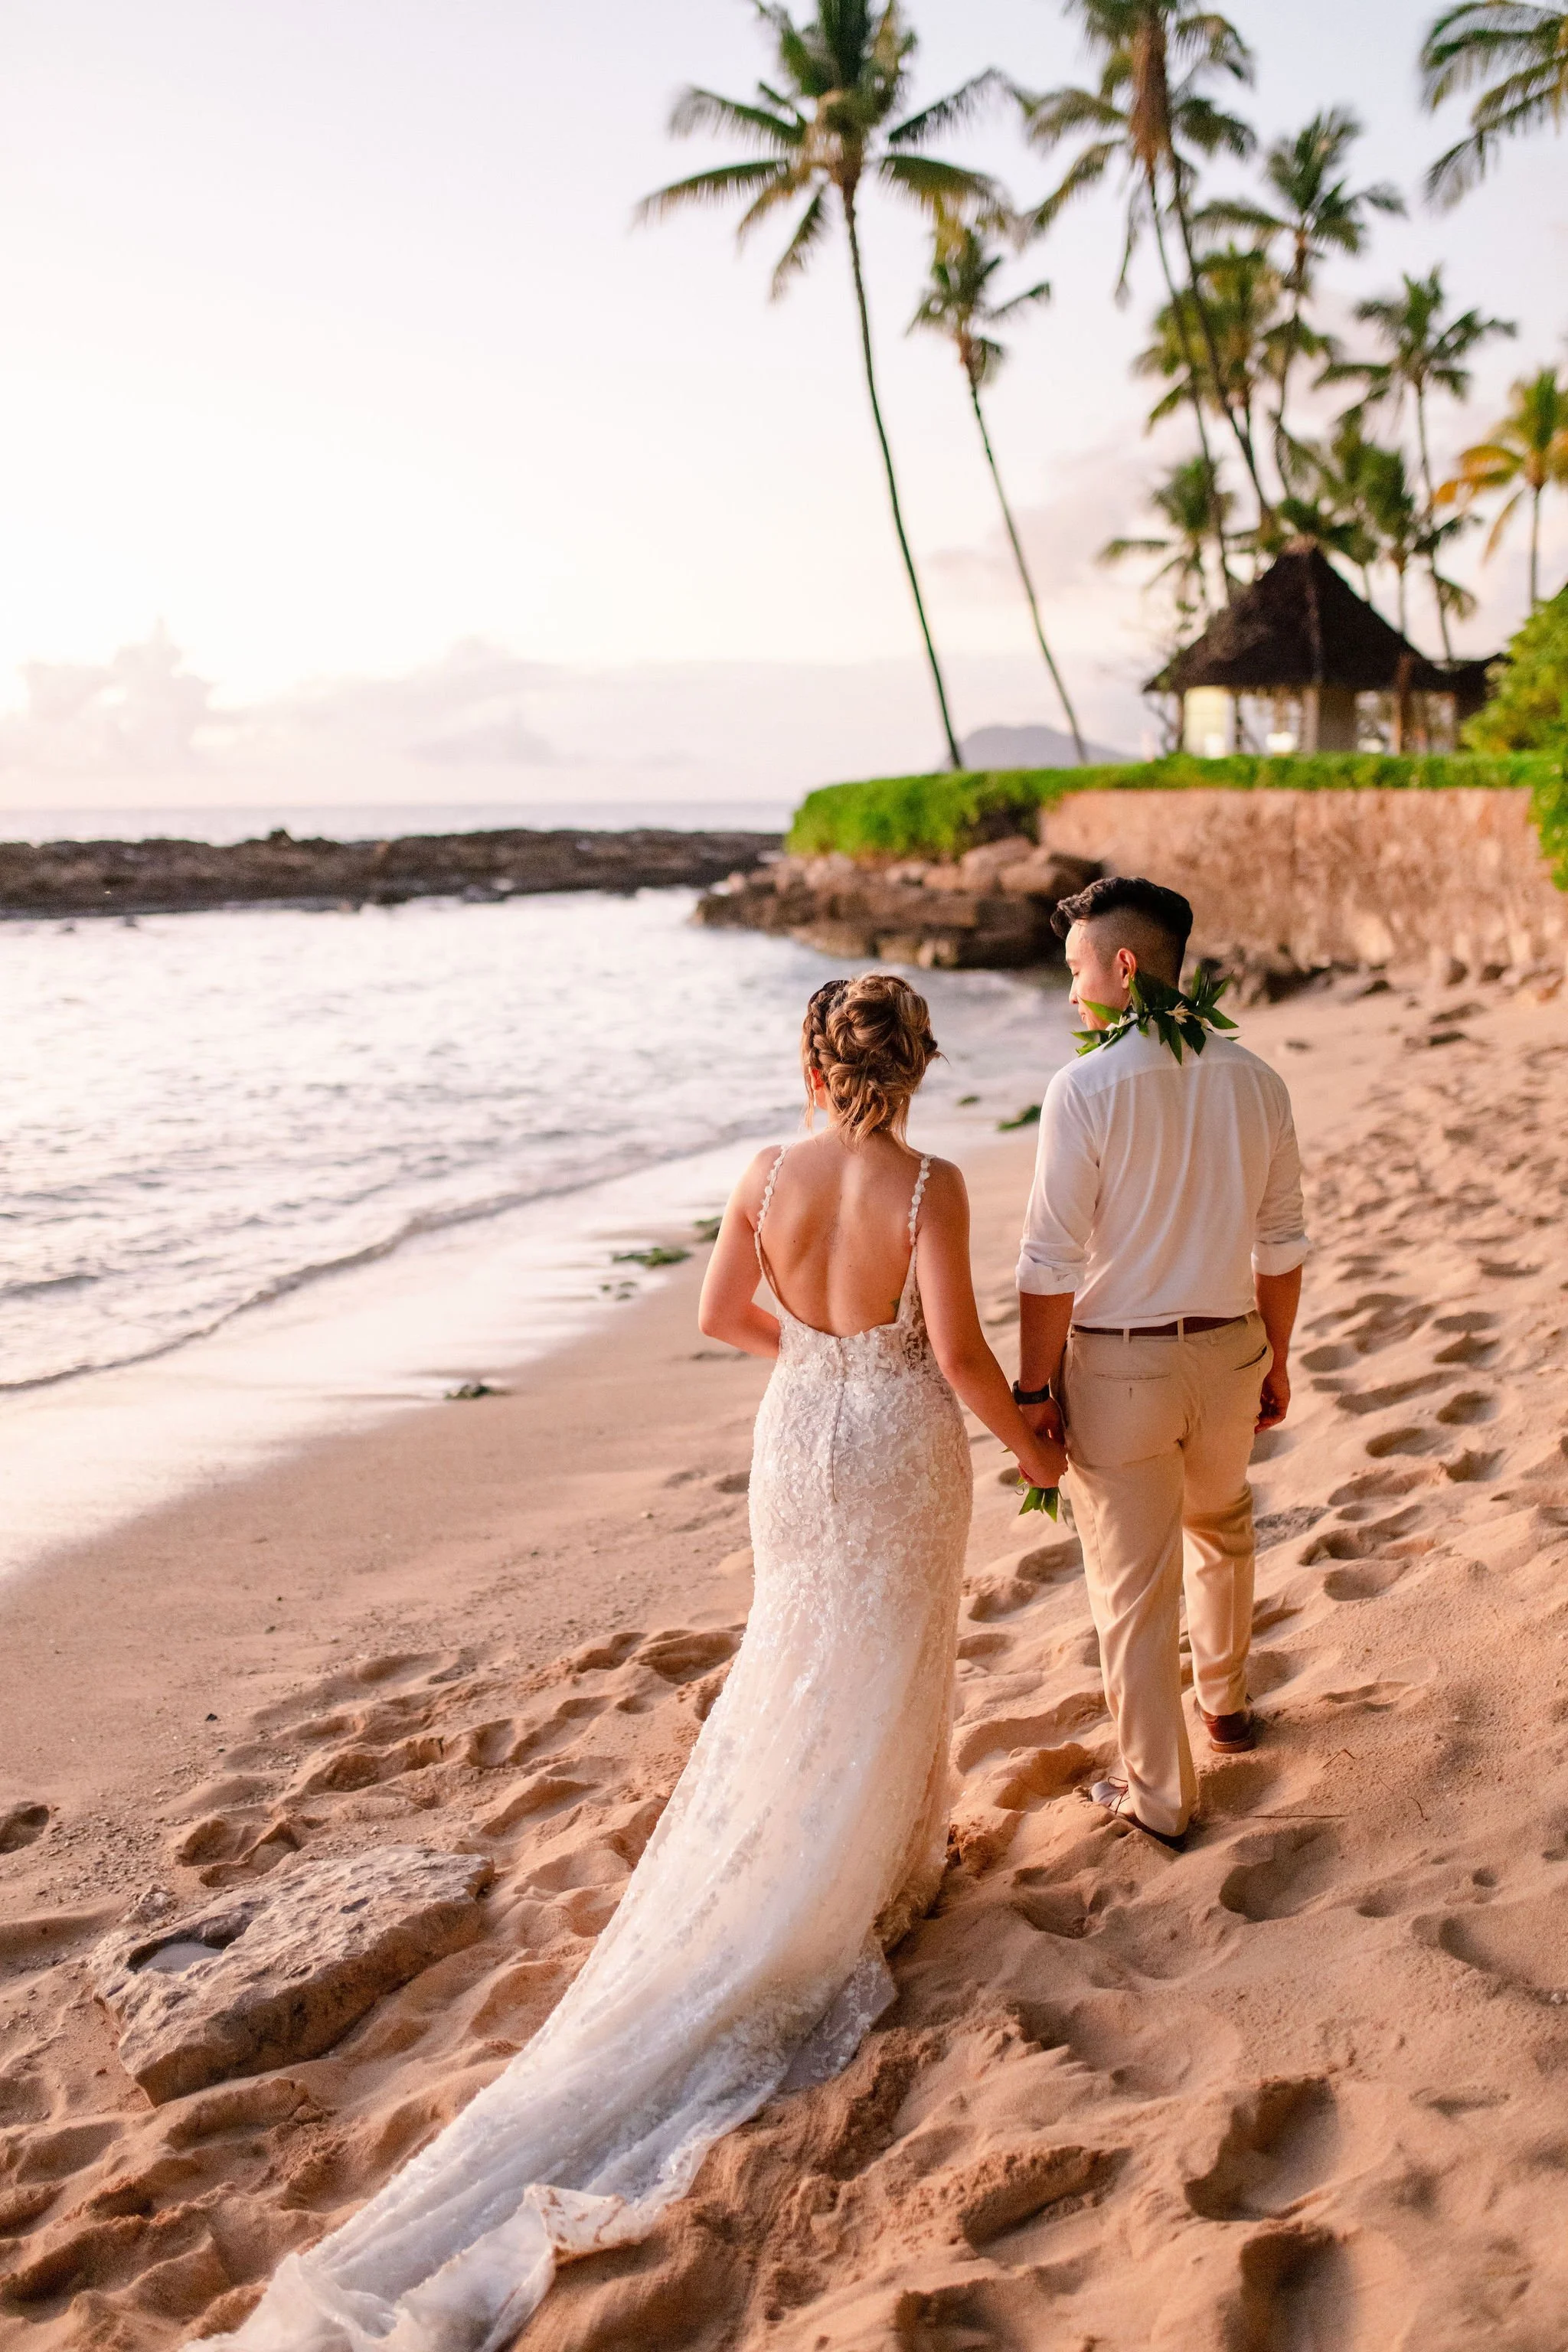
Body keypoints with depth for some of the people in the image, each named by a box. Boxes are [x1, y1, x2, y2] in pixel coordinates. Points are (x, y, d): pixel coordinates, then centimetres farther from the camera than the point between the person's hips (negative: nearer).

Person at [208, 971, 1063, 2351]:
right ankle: (879, 1867, 32)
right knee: (891, 1663, 16)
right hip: (903, 1441, -3)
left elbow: (722, 1315, 3)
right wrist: (1029, 1444, -2)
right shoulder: (930, 1187, -19)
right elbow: (959, 1349, -19)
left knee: (802, 1645, 23)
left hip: (799, 1433, 3)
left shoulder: (767, 1177, -8)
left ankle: (797, 1864, 34)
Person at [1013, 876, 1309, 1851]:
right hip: (1229, 1348, 5)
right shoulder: (1255, 1079, -2)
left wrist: (1035, 1387, -7)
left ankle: (1160, 1794, 22)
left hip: (1117, 1366, -5)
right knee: (1222, 1529, 31)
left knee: (1133, 1586, 9)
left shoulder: (1086, 1088, -18)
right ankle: (1226, 1699, 50)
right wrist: (1275, 1362, 16)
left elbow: (1053, 1263, -16)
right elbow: (1282, 1243, 5)